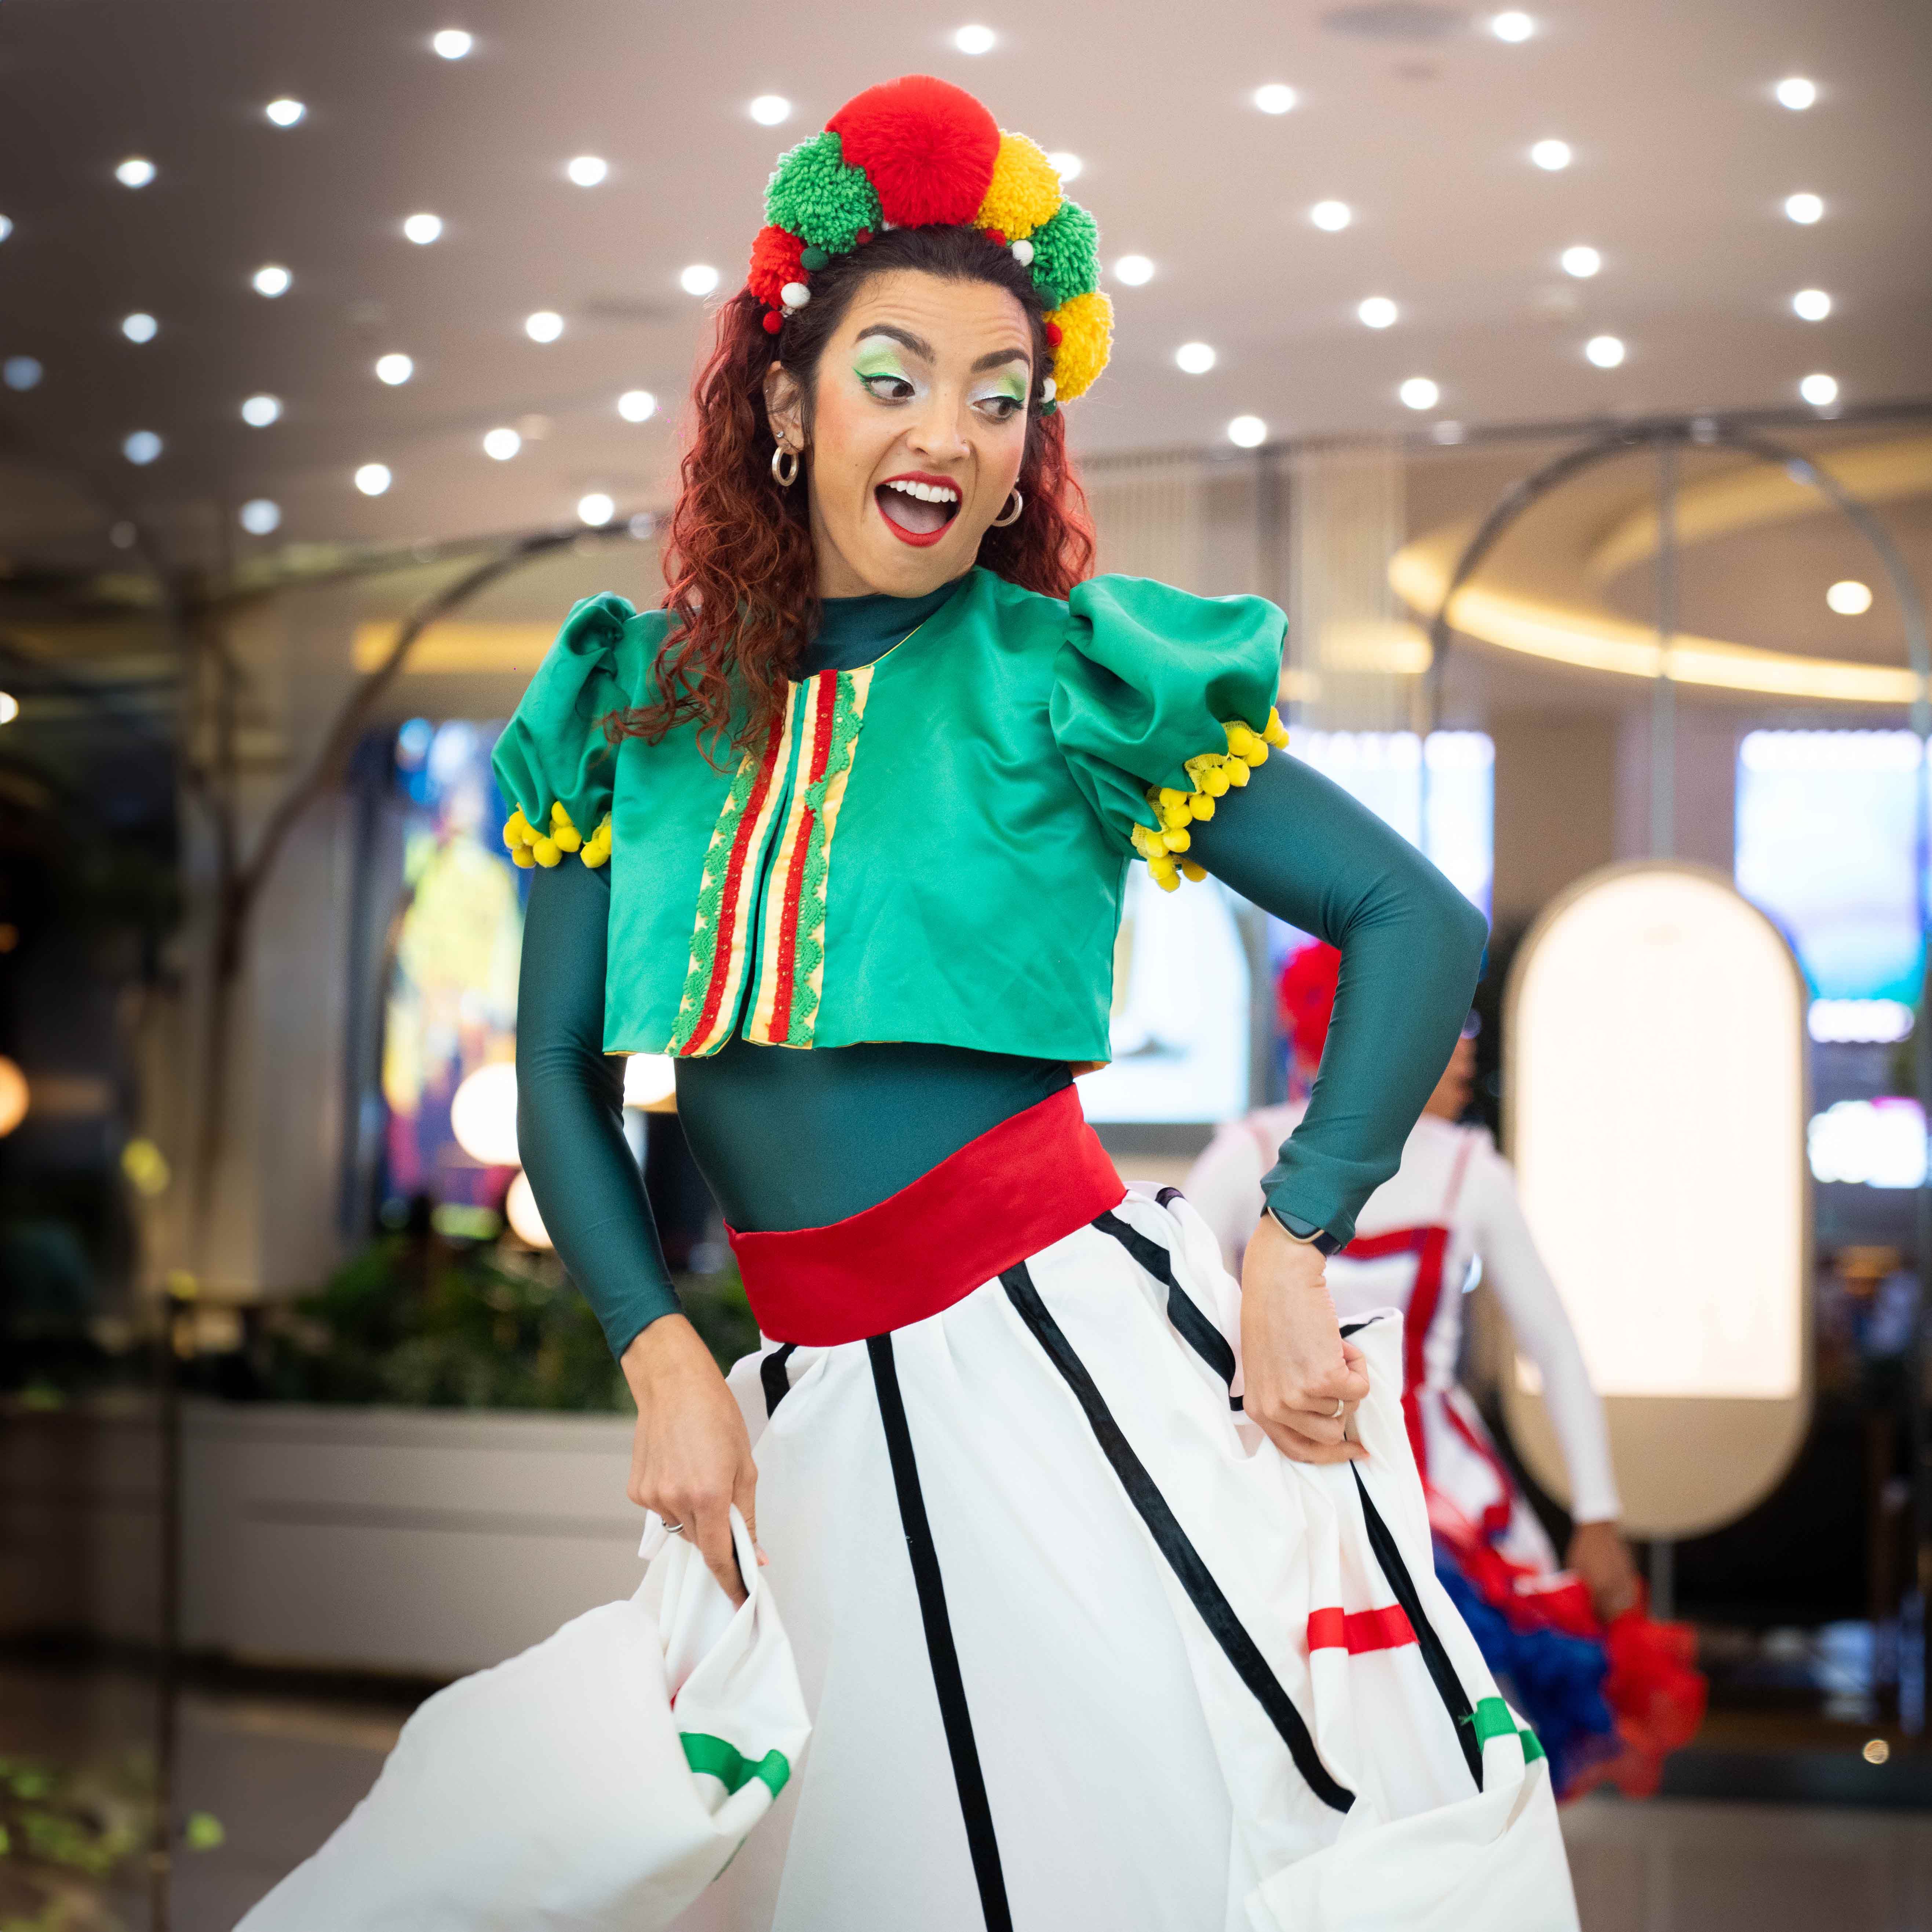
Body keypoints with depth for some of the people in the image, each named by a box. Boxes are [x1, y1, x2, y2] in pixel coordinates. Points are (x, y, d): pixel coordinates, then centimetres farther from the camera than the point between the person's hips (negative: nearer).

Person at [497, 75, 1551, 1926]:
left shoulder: (1059, 676, -3)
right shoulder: (626, 700, 7)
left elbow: (1416, 923, -4)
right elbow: (561, 1072, 8)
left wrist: (1287, 1260, -13)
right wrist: (662, 1364, -6)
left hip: (1070, 1353, -3)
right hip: (811, 1415, 3)